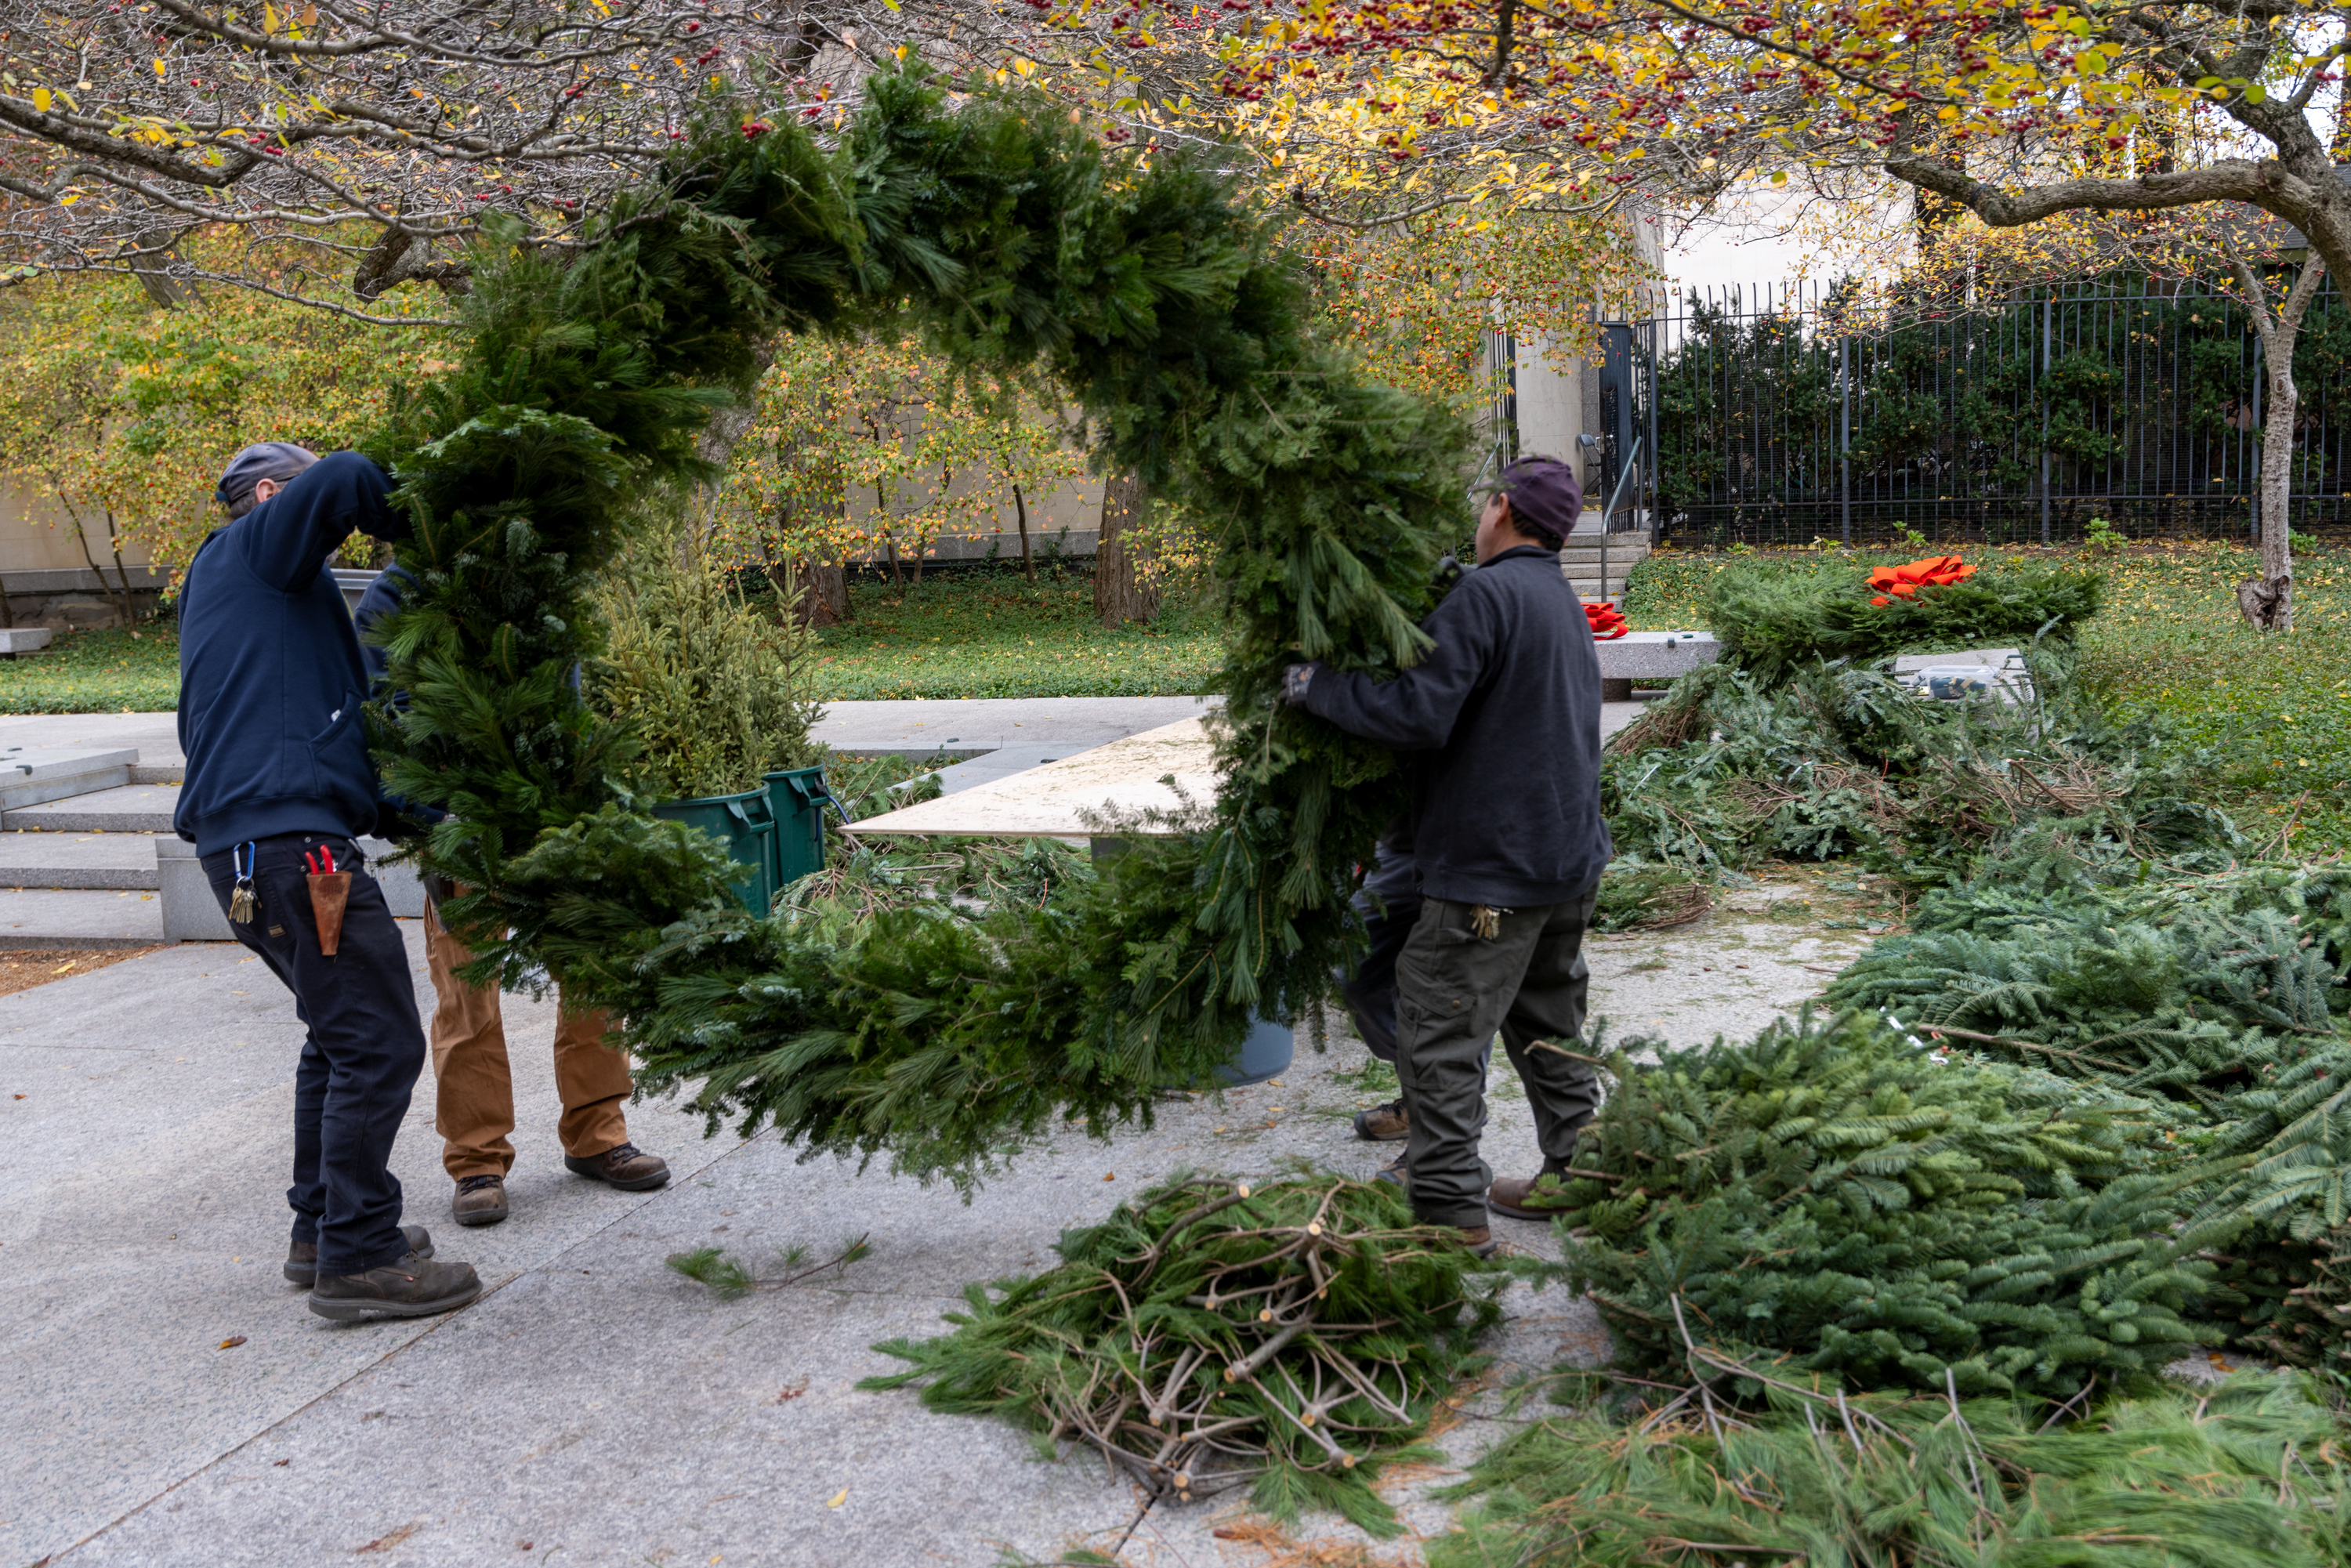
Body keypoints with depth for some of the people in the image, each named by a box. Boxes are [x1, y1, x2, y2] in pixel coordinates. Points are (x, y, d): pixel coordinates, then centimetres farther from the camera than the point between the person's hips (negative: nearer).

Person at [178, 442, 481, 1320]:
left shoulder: (226, 581, 29)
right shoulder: (250, 547, 2)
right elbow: (343, 482, -18)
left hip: (244, 841, 11)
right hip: (287, 836, -11)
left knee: (341, 1035, 21)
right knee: (379, 1043, -9)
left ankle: (323, 1230, 28)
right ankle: (358, 1258, -5)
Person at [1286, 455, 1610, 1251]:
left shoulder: (1486, 595, -16)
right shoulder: (1563, 602, 16)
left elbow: (1418, 713, -24)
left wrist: (1317, 685, -14)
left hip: (1493, 867, -10)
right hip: (1570, 857, 10)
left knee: (1439, 1031, -4)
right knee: (1548, 1025, 20)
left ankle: (1451, 1210, -2)